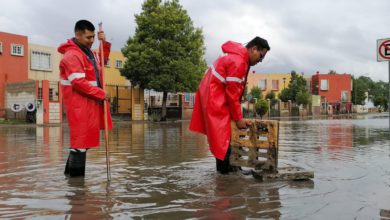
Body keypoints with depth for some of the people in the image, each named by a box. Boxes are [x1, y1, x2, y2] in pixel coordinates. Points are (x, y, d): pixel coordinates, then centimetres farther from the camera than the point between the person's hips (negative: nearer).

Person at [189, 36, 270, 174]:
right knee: (223, 134, -7)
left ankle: (225, 167, 18)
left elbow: (235, 89, 10)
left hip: (216, 96, 10)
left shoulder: (240, 58, 12)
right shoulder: (237, 61, -21)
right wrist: (238, 118, -15)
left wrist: (237, 115, 7)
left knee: (223, 132, 12)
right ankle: (225, 169, 0)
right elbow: (232, 92, -21)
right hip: (214, 97, -10)